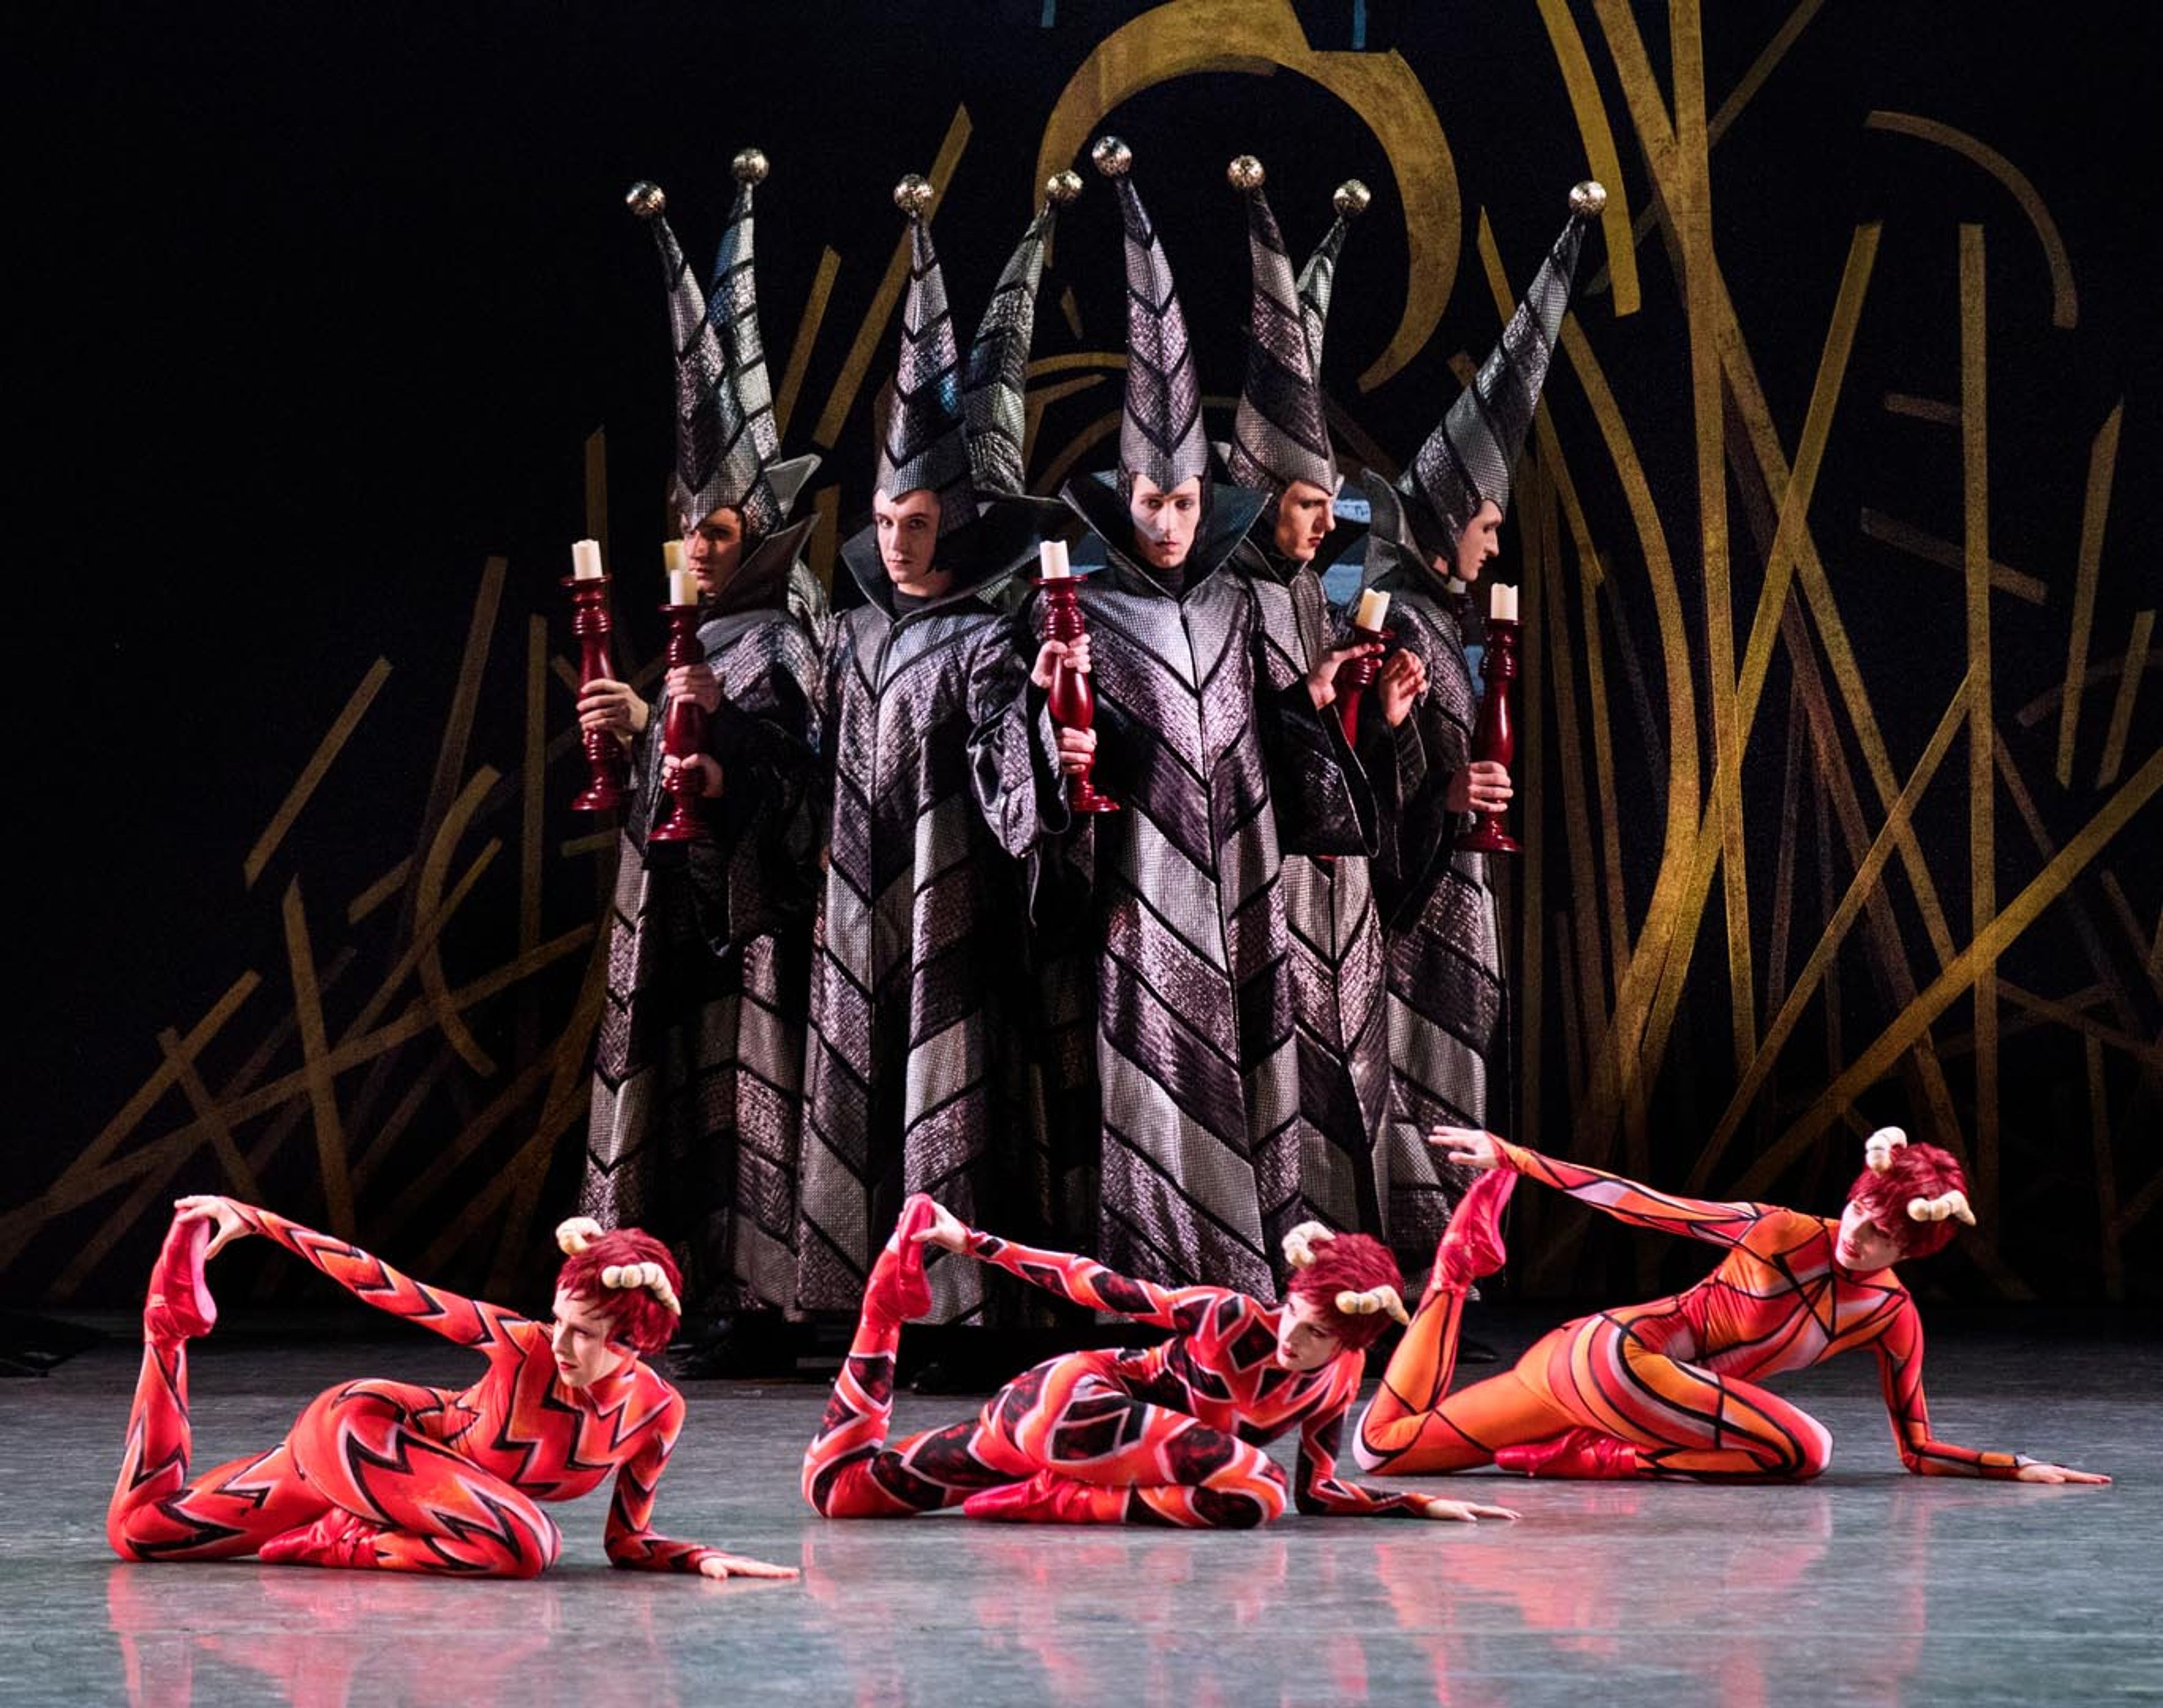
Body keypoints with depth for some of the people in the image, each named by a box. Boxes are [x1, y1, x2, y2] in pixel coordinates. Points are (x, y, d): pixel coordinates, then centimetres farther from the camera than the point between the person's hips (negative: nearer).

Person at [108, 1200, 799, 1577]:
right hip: (351, 1425, -6)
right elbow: (385, 1287, -21)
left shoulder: (659, 1413, -13)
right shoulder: (527, 1346, -26)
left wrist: (705, 1558, -22)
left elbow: (629, 1541, -2)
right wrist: (251, 1220, -18)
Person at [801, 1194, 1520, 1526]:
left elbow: (1317, 1490, 6)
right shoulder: (1235, 1319, -18)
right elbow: (1105, 1288, -13)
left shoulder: (1340, 1381, 0)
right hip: (1070, 1400, -7)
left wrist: (1423, 1506, -4)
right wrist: (977, 1243, -9)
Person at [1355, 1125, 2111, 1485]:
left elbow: (1919, 1452, 8)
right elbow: (1641, 1203, -8)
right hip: (1615, 1352, -6)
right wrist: (1509, 1156, -9)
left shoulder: (1891, 1316, 5)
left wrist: (2020, 1468, -6)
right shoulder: (1784, 1234, -9)